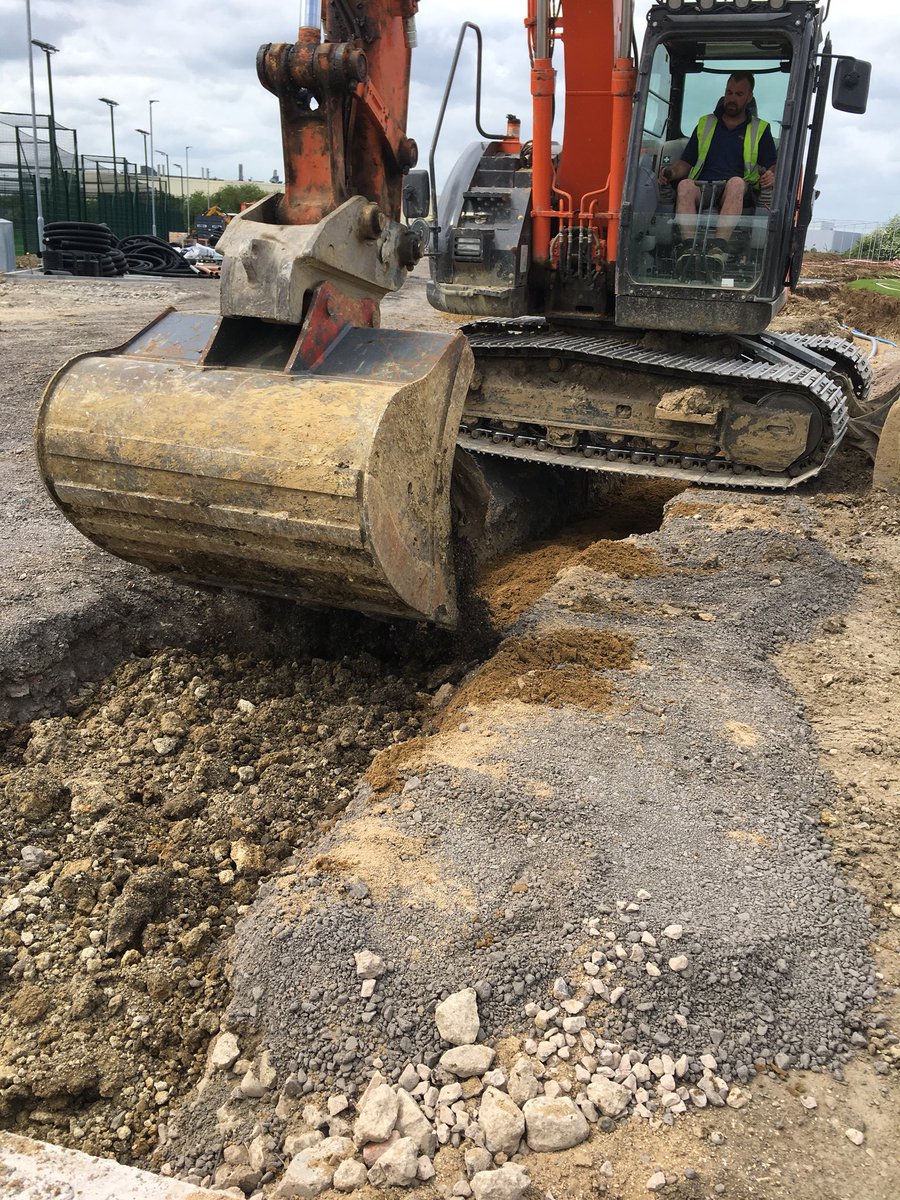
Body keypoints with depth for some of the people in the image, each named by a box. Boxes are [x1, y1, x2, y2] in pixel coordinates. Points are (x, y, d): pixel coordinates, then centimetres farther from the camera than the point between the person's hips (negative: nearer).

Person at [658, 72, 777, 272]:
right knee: (684, 185, -34)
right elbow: (686, 163, 23)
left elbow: (773, 166, 15)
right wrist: (671, 172, -1)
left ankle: (719, 247, -54)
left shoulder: (760, 129, 22)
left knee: (736, 182, -39)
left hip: (737, 193, -1)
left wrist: (771, 175, -10)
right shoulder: (705, 124, 27)